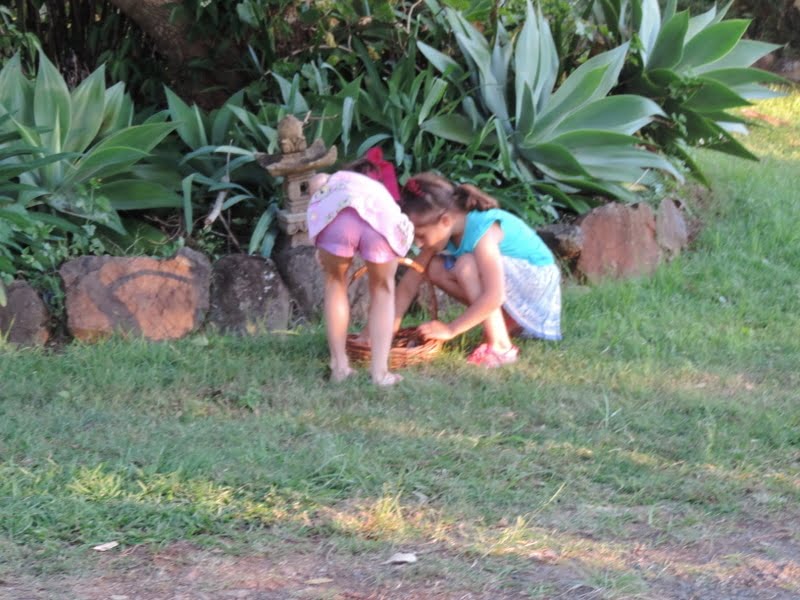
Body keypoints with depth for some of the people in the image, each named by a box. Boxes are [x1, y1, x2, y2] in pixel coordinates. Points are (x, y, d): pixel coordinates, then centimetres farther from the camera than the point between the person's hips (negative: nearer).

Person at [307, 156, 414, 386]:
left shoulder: (333, 181, 41)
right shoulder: (382, 193, 45)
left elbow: (316, 182, 13)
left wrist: (322, 247, 18)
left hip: (336, 214, -1)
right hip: (382, 221, 1)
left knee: (335, 281, 27)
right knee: (382, 288, 28)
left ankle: (339, 366, 26)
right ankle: (380, 371, 20)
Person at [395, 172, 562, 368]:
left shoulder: (482, 232, -31)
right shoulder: (442, 230, -8)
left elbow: (493, 297, -37)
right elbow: (411, 280, -5)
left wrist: (451, 329, -32)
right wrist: (391, 325, -13)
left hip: (538, 279, -8)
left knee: (467, 265, -30)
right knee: (436, 269, -8)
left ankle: (500, 346, -22)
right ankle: (507, 322, 3)